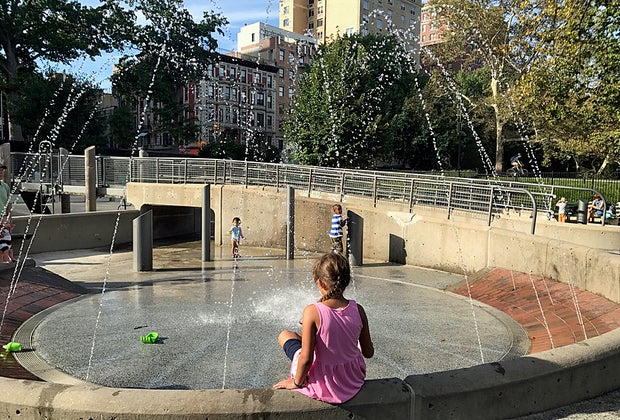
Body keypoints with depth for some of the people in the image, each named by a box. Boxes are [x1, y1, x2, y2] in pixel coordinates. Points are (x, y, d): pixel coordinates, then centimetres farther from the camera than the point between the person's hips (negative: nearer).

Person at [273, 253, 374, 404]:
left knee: (284, 335, 19)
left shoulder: (312, 312, -26)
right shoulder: (358, 310, -14)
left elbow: (306, 358, -24)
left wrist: (296, 382, -5)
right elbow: (369, 353, -4)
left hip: (323, 384, -4)